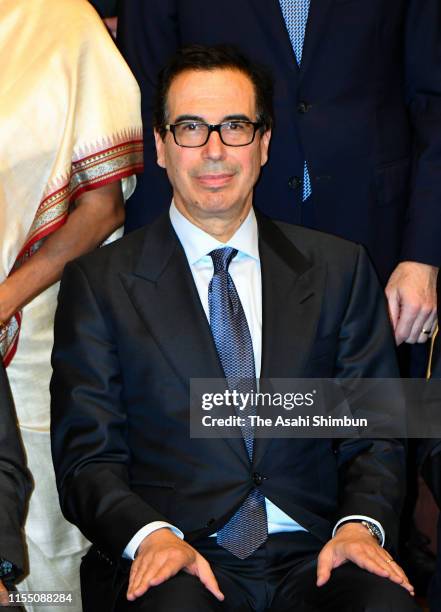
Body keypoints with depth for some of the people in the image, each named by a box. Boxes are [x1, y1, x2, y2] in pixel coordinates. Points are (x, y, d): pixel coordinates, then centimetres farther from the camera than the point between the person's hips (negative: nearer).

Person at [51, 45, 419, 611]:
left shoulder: (338, 270, 13)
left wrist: (361, 523, -9)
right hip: (178, 556, -2)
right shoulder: (100, 283, 7)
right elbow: (86, 454, 2)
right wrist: (151, 536, -17)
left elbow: (374, 432, 11)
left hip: (312, 553, 3)